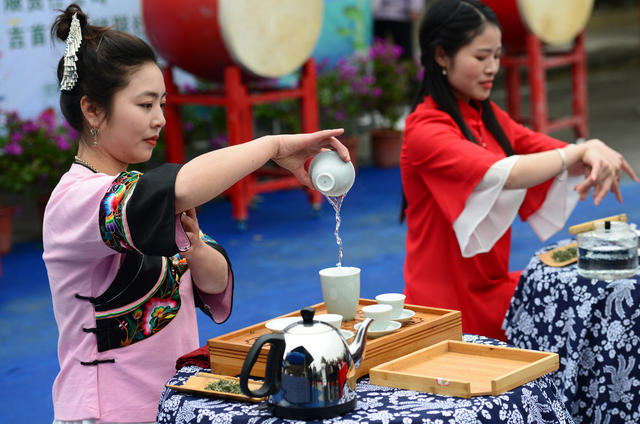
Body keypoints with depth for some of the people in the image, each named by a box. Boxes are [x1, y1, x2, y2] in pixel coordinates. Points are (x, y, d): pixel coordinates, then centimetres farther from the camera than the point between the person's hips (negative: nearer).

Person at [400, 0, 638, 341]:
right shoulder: (425, 130, -16)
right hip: (448, 303, -8)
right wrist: (583, 150, -22)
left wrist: (595, 154, -19)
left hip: (492, 290, 8)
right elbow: (502, 174, -31)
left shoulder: (488, 117, 11)